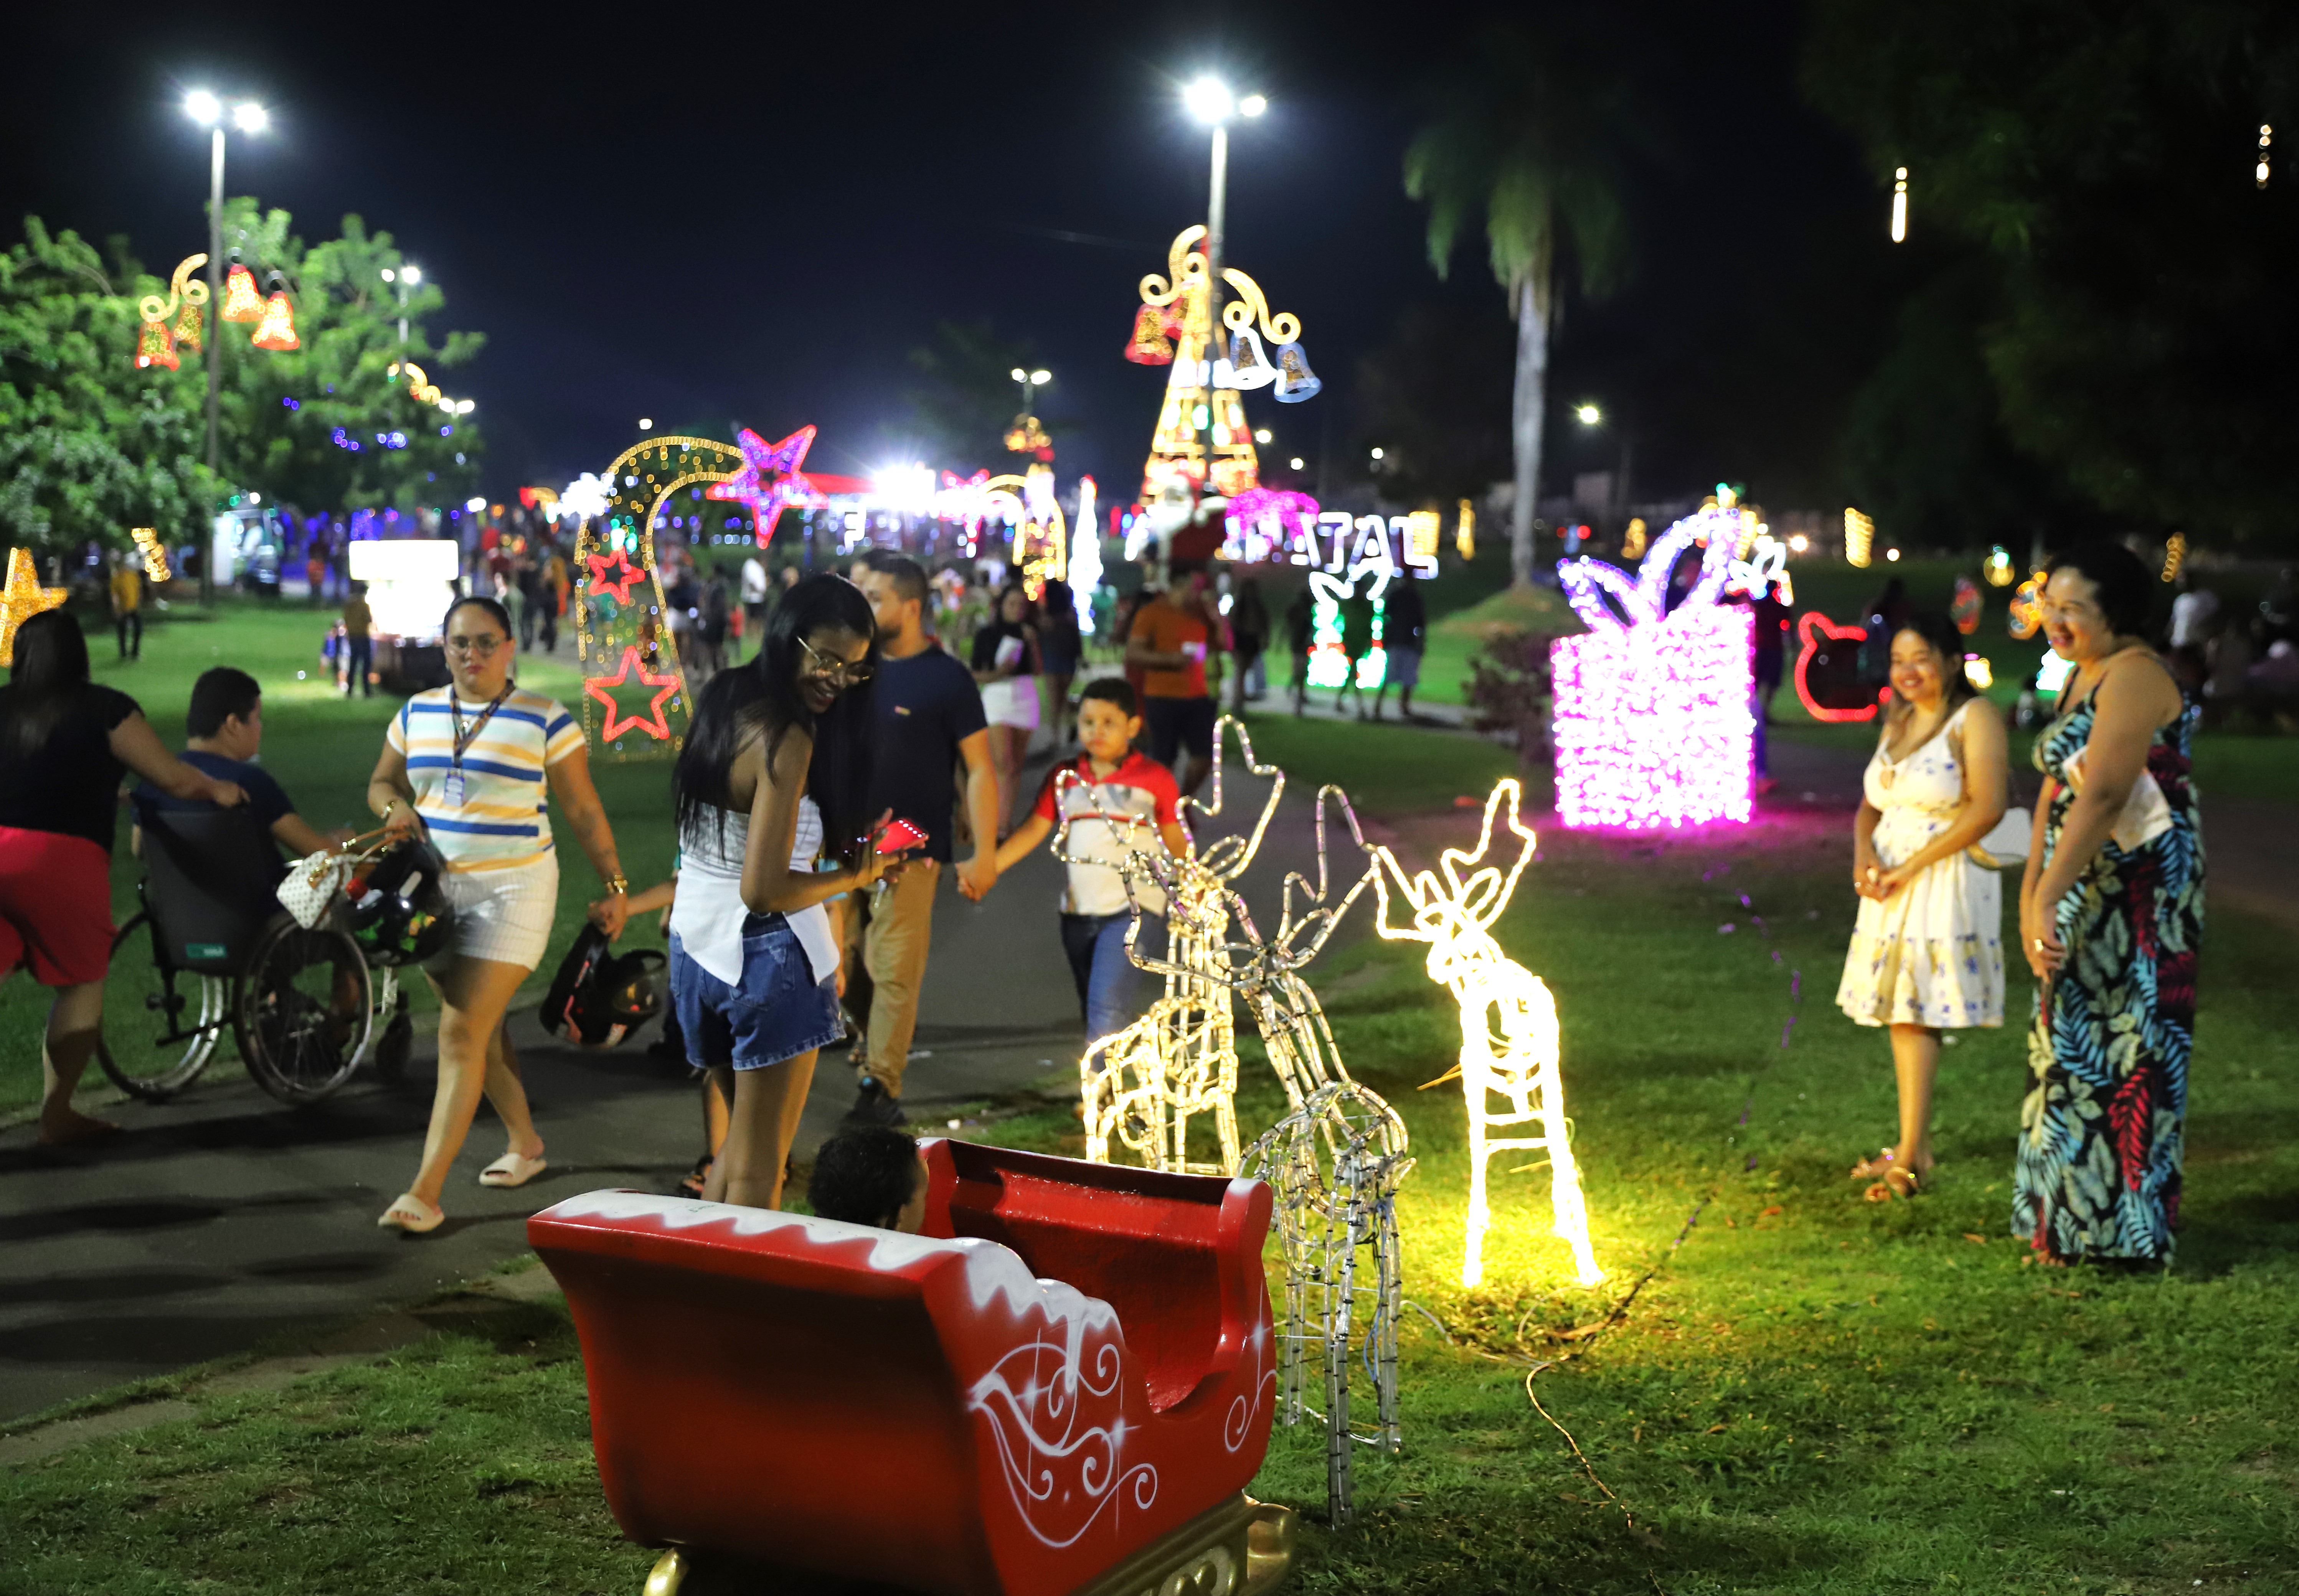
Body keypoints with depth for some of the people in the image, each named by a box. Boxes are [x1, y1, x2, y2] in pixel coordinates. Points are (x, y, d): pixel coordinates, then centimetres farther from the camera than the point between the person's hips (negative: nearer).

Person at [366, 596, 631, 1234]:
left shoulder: (544, 720, -6)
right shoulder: (417, 714, 7)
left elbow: (583, 810, -2)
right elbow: (382, 782, 19)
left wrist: (614, 886, -4)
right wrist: (394, 808, -4)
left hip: (511, 891, -5)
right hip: (435, 891, 5)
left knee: (462, 1035, -11)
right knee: (479, 1026, 15)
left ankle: (425, 1192, -11)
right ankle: (524, 1143, 35)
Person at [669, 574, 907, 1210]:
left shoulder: (722, 698, 6)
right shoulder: (787, 739, -21)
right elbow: (763, 889, -24)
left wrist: (844, 842, 6)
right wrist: (855, 876, -10)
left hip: (696, 941, 9)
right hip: (766, 954, -9)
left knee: (742, 1134, 24)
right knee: (759, 1162, 4)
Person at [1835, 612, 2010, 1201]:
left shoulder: (1974, 717, -9)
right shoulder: (1899, 722, 14)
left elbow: (1987, 808, -17)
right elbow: (1870, 804, 17)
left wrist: (1911, 867, -16)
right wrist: (1864, 853, -5)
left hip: (1944, 884, -7)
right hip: (1891, 885, 7)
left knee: (1916, 1016, -10)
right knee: (1901, 1015, 8)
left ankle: (1909, 1158, -9)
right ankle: (1916, 1145, 15)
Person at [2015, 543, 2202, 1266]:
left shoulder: (2133, 676, -18)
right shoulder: (2080, 677, 13)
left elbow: (2102, 796, -26)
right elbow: (2057, 789, 13)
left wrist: (2049, 897, -29)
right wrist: (2031, 892, 7)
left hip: (2138, 893, -10)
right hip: (2085, 888, 10)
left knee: (2119, 1047, -4)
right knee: (2073, 1042, 14)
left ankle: (2124, 1226, 5)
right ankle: (2071, 1218, 25)